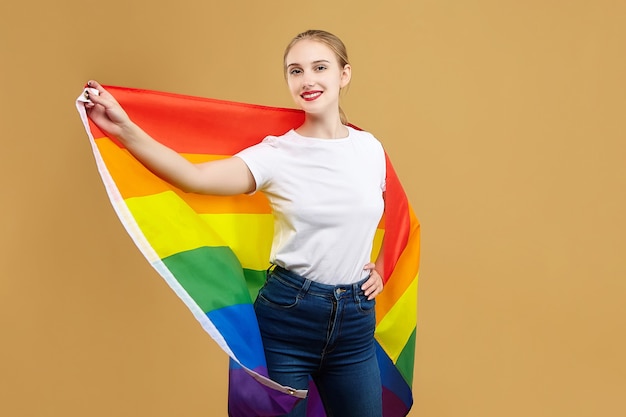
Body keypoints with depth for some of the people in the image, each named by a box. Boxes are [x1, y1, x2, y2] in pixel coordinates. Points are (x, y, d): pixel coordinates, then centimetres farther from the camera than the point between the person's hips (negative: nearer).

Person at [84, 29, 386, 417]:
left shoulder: (370, 147, 2)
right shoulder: (274, 153, -9)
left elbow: (392, 215, 22)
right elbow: (195, 177, -26)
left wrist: (381, 267, 10)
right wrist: (126, 130, -38)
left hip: (357, 318, 3)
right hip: (286, 316, -3)